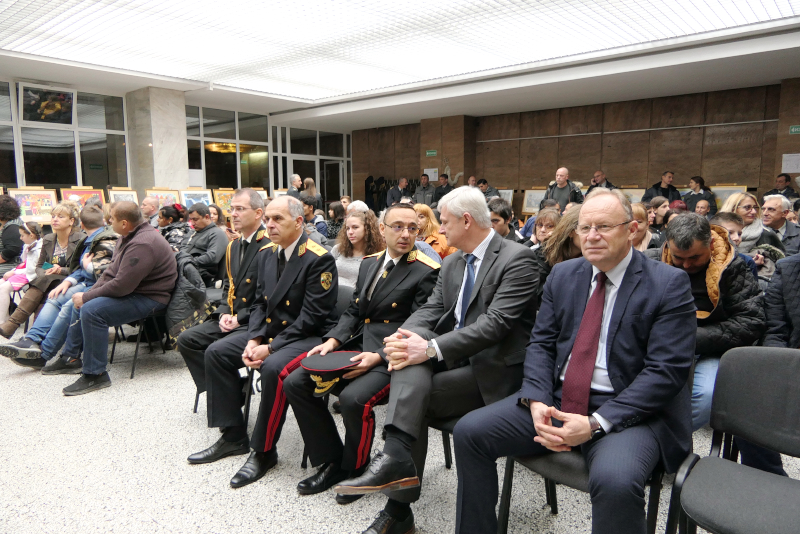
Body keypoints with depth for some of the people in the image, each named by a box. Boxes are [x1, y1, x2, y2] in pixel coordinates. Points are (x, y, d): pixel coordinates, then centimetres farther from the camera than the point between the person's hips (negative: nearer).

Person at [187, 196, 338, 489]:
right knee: (216, 352, 1)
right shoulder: (266, 253, 7)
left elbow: (311, 316, -21)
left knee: (273, 368, -34)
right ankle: (233, 436, 11)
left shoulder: (319, 259, -18)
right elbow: (259, 302, 11)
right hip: (270, 329, 9)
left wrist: (270, 348, -22)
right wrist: (253, 340, -6)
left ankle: (263, 451, -11)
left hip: (308, 335, -9)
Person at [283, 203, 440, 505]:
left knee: (353, 399, -31)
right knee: (295, 383, -4)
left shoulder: (425, 272, -7)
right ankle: (332, 462, 10)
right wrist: (333, 340, -1)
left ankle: (355, 471, 1)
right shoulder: (368, 264, 15)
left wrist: (378, 357, -23)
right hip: (357, 345, 7)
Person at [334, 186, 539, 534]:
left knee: (414, 397, -22)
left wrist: (431, 349, -28)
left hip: (492, 369, -6)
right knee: (410, 362, -24)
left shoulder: (517, 259, -11)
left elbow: (496, 323, -22)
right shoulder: (452, 263, 14)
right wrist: (406, 337, -17)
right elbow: (430, 310, 6)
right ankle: (397, 458, -28)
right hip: (452, 357, 6)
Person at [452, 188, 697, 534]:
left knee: (615, 481, -35)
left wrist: (596, 423, -21)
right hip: (555, 398, 5)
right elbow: (541, 343, 9)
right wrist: (536, 401, -11)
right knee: (469, 431, -8)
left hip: (627, 410, -4)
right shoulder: (562, 275, 9)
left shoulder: (669, 285, -6)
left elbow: (666, 371, -13)